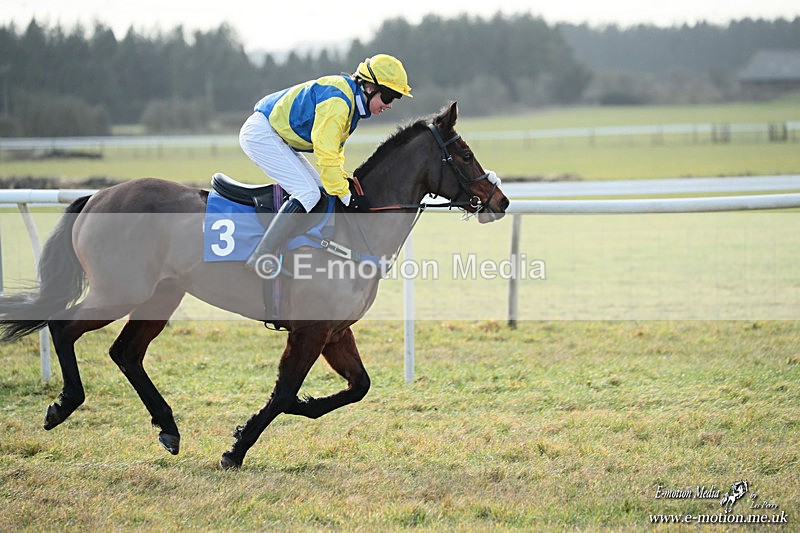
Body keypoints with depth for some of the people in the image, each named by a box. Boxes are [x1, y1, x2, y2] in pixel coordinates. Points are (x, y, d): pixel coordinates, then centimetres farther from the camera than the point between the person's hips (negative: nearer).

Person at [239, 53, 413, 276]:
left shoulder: (351, 99, 8)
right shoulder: (337, 101, -25)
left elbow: (335, 149, 17)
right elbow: (326, 154, -26)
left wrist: (343, 180, 2)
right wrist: (346, 196, -21)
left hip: (277, 137, 11)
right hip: (260, 133, -11)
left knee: (322, 188, 9)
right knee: (308, 192, -20)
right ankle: (262, 258, -24)